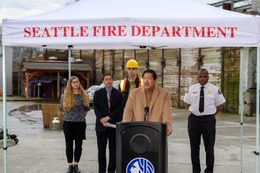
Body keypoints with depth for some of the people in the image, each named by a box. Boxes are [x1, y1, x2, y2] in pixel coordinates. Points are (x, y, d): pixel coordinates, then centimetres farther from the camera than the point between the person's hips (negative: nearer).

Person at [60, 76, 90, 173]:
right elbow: (62, 109, 11)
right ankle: (70, 165, 14)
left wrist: (81, 116, 7)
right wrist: (68, 115, 7)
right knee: (69, 144, 5)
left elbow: (86, 109, 12)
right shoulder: (65, 96, 1)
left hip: (80, 122, 1)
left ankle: (76, 165, 15)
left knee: (78, 144, 5)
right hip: (68, 122, 0)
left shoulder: (83, 95, 3)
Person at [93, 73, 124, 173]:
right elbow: (96, 108, 1)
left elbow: (119, 108, -3)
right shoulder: (98, 93, 8)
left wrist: (108, 117, -12)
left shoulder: (118, 94, 6)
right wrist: (101, 120, -13)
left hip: (114, 124, 0)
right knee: (101, 149, 4)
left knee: (113, 149, 2)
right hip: (101, 124, 1)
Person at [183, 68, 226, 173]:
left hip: (208, 120, -2)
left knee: (209, 147, 4)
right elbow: (187, 103, 15)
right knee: (194, 147, 10)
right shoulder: (192, 88, 4)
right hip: (194, 119, 2)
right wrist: (195, 111, 5)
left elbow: (220, 105, 4)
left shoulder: (214, 89, -2)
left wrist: (211, 114, 1)